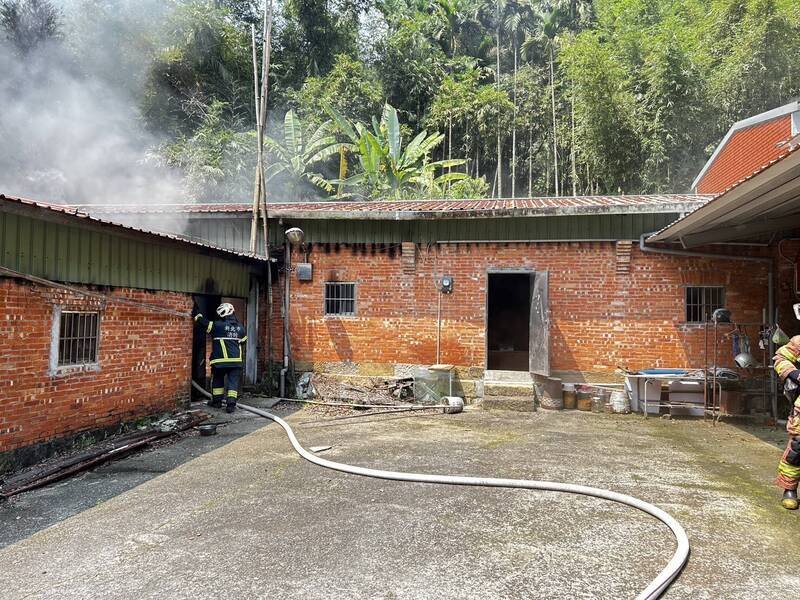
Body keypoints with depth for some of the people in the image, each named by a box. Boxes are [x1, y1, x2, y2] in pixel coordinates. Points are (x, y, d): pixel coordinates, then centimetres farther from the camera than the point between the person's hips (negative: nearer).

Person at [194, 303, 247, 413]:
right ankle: (231, 403, -5)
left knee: (217, 380, 17)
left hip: (220, 359, -2)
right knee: (233, 382, 3)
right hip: (236, 360, 3)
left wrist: (198, 316, 19)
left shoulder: (218, 325, -9)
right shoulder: (240, 327, 6)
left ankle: (217, 401, 26)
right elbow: (243, 340, 20)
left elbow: (204, 323, 0)